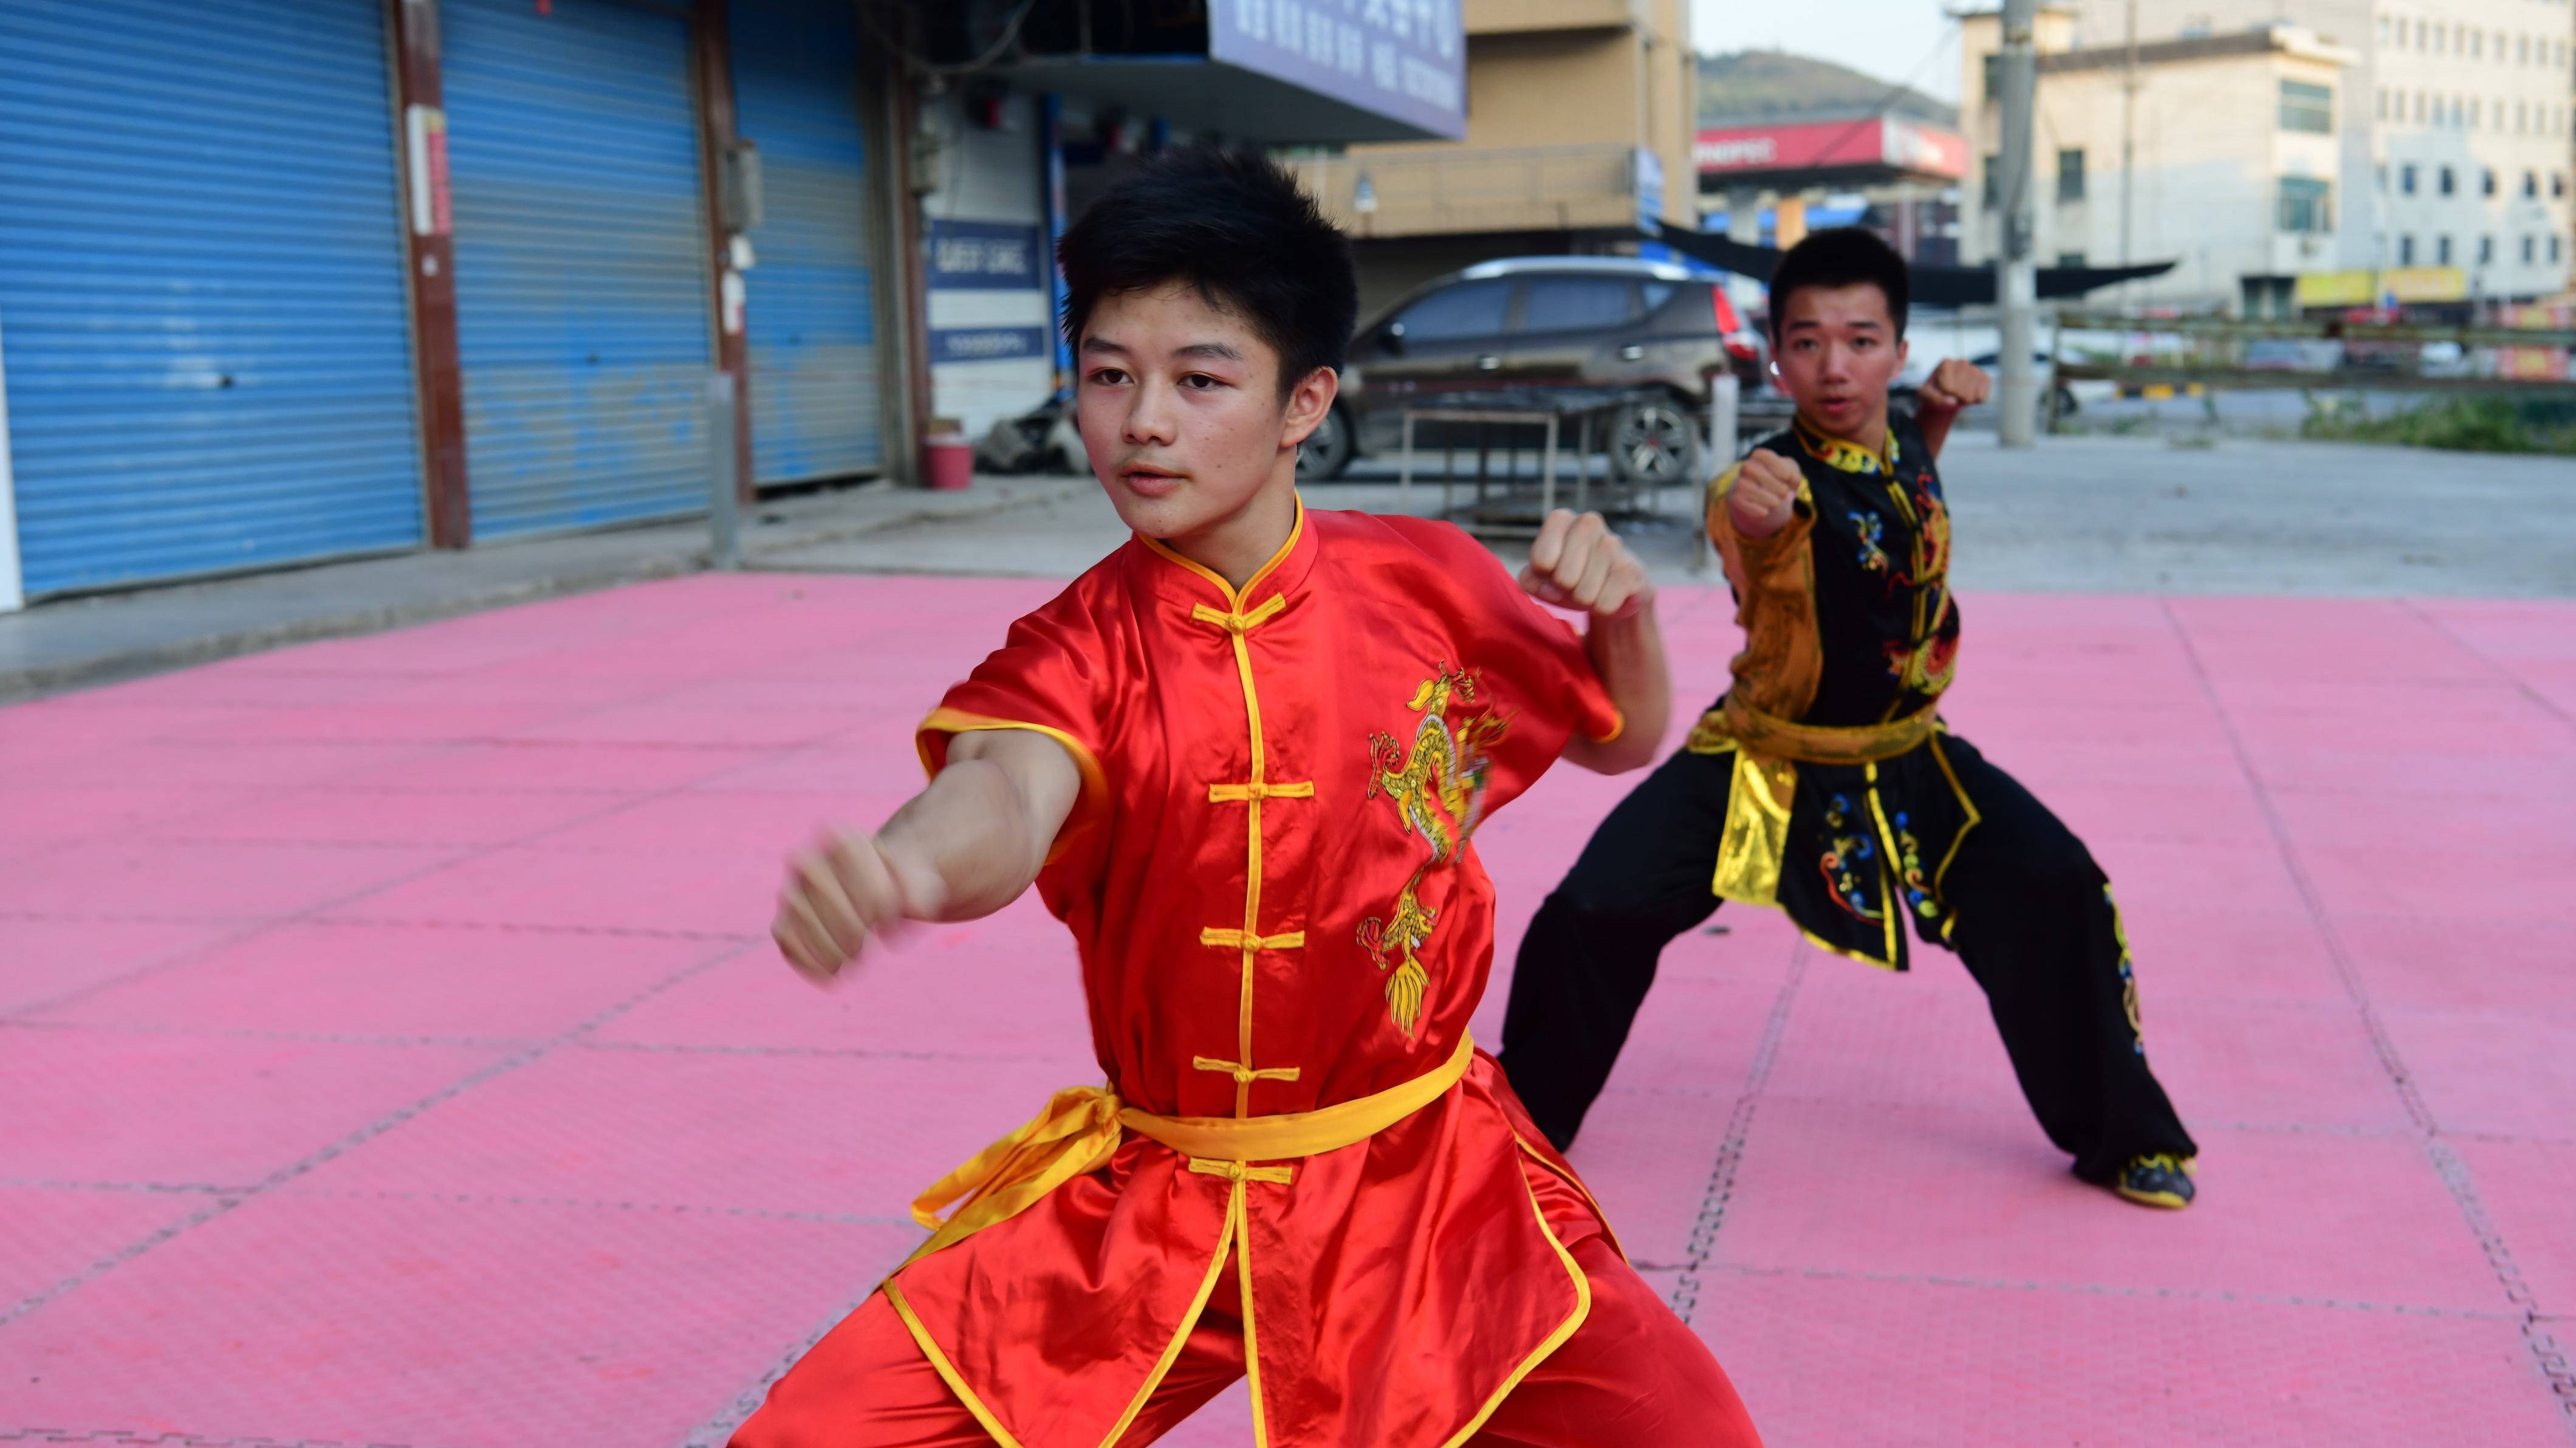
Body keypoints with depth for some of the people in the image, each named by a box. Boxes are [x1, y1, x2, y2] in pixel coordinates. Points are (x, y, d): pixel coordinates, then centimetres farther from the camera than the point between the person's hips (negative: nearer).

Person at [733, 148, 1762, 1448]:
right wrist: (911, 863, -56)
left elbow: (1621, 739, 12)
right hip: (1142, 1206, 0)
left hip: (1419, 1182, 1)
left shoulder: (1427, 584, -4)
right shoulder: (1084, 647, -9)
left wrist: (1622, 611, -10)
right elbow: (1002, 796, -32)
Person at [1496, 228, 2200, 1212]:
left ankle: (2120, 1137, 14)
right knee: (1592, 918, -14)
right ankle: (1520, 1124, 12)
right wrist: (1748, 519, -76)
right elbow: (1767, 562, -50)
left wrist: (1935, 423, -1)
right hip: (1759, 763, -4)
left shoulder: (1900, 442, -6)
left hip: (1905, 767, 5)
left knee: (2056, 896, -8)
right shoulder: (1783, 478, -25)